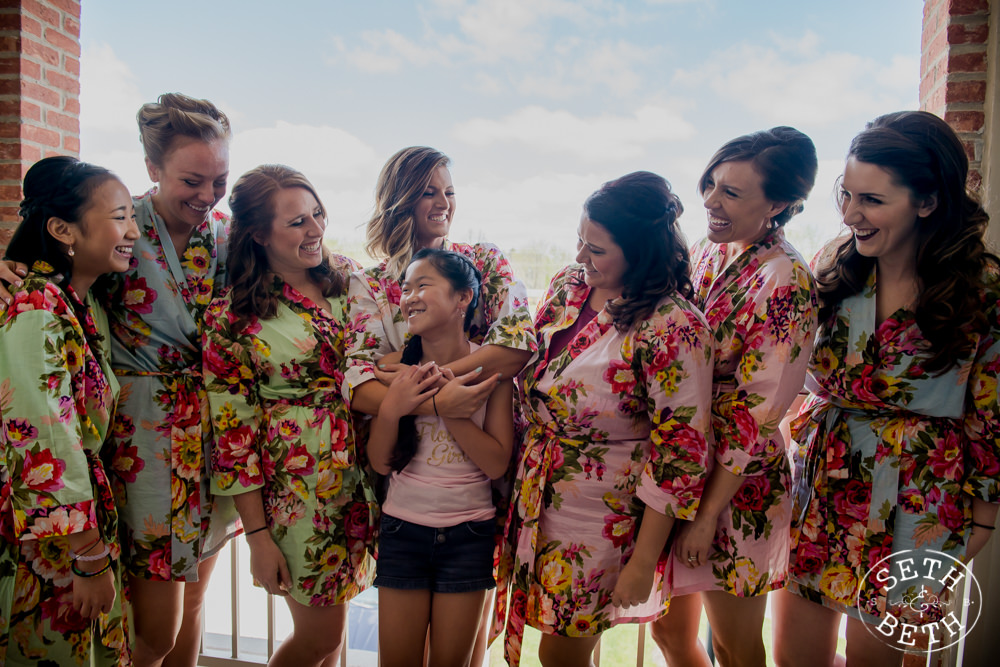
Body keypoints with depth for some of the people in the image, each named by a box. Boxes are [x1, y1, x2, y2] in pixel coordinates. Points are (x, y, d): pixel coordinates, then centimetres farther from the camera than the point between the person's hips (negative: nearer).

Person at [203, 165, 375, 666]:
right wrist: (257, 535, -8)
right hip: (297, 491, -4)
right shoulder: (234, 318, -12)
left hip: (363, 478, 4)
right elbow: (233, 434, -9)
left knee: (336, 612, 19)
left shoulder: (350, 279, 1)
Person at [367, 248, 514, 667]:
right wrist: (391, 408, -20)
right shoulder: (398, 367, -3)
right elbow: (380, 463, -2)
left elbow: (497, 464, -12)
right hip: (402, 527, 2)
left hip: (468, 533, -1)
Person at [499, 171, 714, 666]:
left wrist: (642, 562, -15)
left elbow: (679, 453, -20)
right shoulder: (569, 284, -2)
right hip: (534, 498, 6)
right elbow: (528, 365, 12)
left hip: (599, 521, -6)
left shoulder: (674, 327, -23)